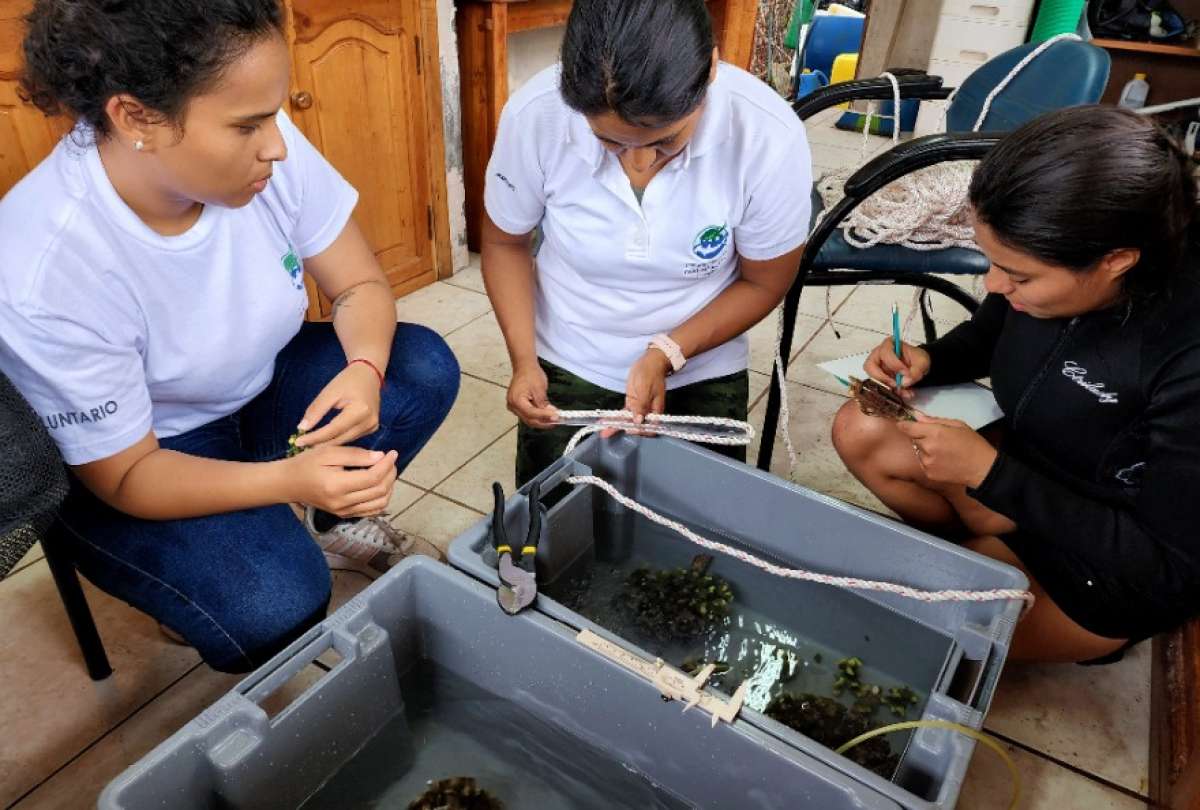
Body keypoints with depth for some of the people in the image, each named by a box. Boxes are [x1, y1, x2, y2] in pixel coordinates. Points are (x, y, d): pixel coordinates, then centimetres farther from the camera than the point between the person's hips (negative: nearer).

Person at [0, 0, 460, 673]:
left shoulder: (264, 149, -23)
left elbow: (360, 285, -10)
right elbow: (124, 476, -23)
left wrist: (364, 368, -32)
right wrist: (291, 478, -40)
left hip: (256, 383, 5)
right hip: (137, 459, -5)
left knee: (425, 367, -16)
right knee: (277, 607, -27)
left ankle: (343, 525, 8)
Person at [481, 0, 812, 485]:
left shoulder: (768, 135, -24)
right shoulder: (535, 115, -23)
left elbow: (763, 283, -10)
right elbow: (505, 243, -6)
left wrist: (665, 355, -22)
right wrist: (524, 361, -17)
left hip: (700, 373, 0)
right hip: (566, 367, 1)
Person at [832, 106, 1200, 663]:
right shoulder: (1057, 267, -18)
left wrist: (988, 471, -29)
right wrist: (929, 360, -15)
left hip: (1128, 572, -6)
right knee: (860, 432, -6)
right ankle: (978, 558, 8)